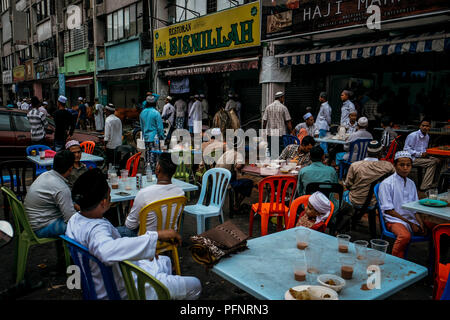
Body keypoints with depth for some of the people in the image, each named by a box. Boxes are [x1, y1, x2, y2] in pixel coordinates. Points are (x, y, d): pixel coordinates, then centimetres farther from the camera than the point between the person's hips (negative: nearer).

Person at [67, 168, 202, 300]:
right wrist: (156, 235, -55)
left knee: (164, 261, 32)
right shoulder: (96, 229, -36)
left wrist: (144, 250, 3)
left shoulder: (75, 219, -5)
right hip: (123, 292, -10)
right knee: (194, 285, 0)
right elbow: (107, 252, -60)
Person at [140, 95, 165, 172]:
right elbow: (160, 127, -10)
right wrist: (162, 137, 1)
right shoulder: (156, 113, -12)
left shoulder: (142, 113, 6)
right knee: (154, 155, -4)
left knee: (147, 154, 14)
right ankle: (153, 170, -3)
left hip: (146, 138, 6)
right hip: (154, 137, -6)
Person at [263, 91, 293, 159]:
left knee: (271, 152, 8)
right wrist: (291, 132, 2)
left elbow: (264, 121, 3)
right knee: (280, 151, 2)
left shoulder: (268, 107, 4)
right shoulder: (283, 108, -4)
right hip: (281, 133, -3)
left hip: (270, 133, 3)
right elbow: (288, 122, -4)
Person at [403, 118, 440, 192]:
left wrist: (425, 153, 3)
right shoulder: (413, 135, -11)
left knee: (437, 160, -13)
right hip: (412, 159, -8)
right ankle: (425, 187, -24)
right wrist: (420, 154, -17)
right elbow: (406, 149, -15)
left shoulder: (427, 137, 14)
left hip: (421, 156, 8)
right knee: (432, 162, -24)